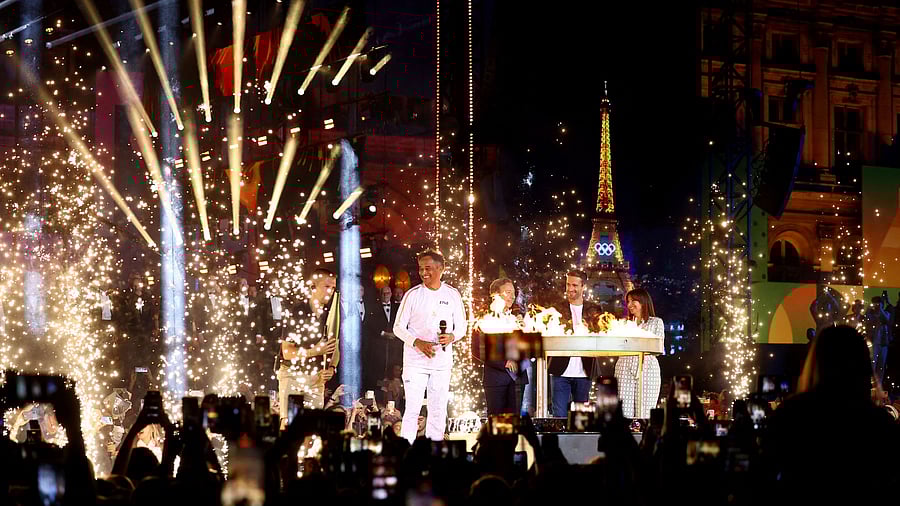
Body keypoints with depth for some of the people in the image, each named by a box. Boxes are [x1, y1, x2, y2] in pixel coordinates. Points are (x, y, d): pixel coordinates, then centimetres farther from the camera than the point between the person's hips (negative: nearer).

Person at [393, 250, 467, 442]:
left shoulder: (452, 295, 4)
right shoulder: (412, 295, -2)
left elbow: (461, 326, 11)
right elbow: (398, 327, 1)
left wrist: (452, 337, -12)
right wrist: (418, 343, -16)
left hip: (442, 361, 2)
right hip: (415, 361, -2)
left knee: (438, 410, 5)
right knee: (412, 409, -7)